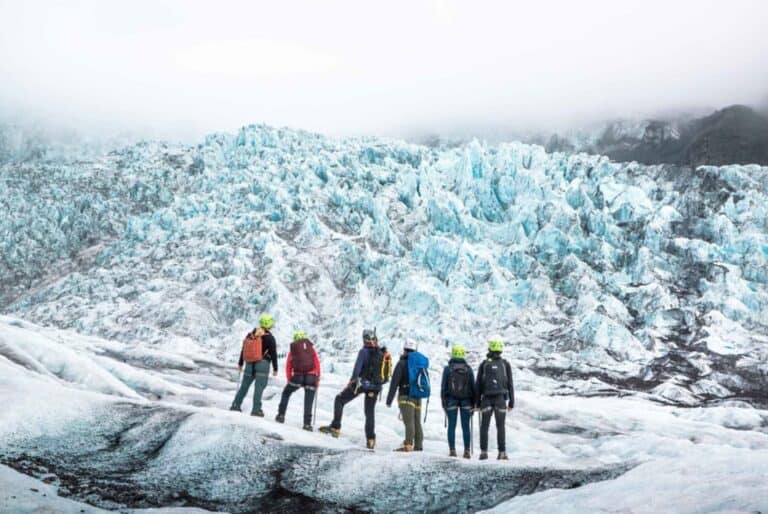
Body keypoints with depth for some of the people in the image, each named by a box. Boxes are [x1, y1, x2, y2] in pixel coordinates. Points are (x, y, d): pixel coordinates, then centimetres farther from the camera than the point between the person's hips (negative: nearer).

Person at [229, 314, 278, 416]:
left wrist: (240, 363, 25)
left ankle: (236, 405, 18)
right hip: (262, 364, -5)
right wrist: (275, 369, -1)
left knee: (244, 385, 15)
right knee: (259, 386, -6)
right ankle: (256, 409, -9)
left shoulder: (250, 334, 10)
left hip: (249, 364, 5)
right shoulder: (269, 337, -7)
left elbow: (243, 350, 15)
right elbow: (273, 354, -7)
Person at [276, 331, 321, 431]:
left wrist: (289, 380, 16)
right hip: (311, 376, 0)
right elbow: (317, 363, 8)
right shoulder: (311, 347, 15)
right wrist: (317, 379, 10)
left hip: (298, 376, 0)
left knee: (286, 393, 21)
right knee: (308, 401, 5)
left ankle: (281, 415, 15)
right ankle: (307, 423, -3)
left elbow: (288, 366, 12)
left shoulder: (293, 349, 14)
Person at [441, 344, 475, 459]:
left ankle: (452, 450, 0)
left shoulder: (448, 368, -3)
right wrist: (473, 403, 10)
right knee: (465, 427, 5)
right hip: (466, 400, 1)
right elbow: (473, 386, 3)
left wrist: (443, 402, 4)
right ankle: (467, 451, 4)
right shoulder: (468, 369, 1)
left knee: (452, 426, 3)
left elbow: (444, 386, -3)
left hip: (451, 400, -1)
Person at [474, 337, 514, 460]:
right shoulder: (506, 364, 6)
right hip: (500, 399, 0)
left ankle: (484, 452, -1)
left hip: (486, 399, 0)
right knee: (500, 427, 2)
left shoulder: (484, 364, 4)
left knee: (484, 426, 3)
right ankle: (502, 453, 0)